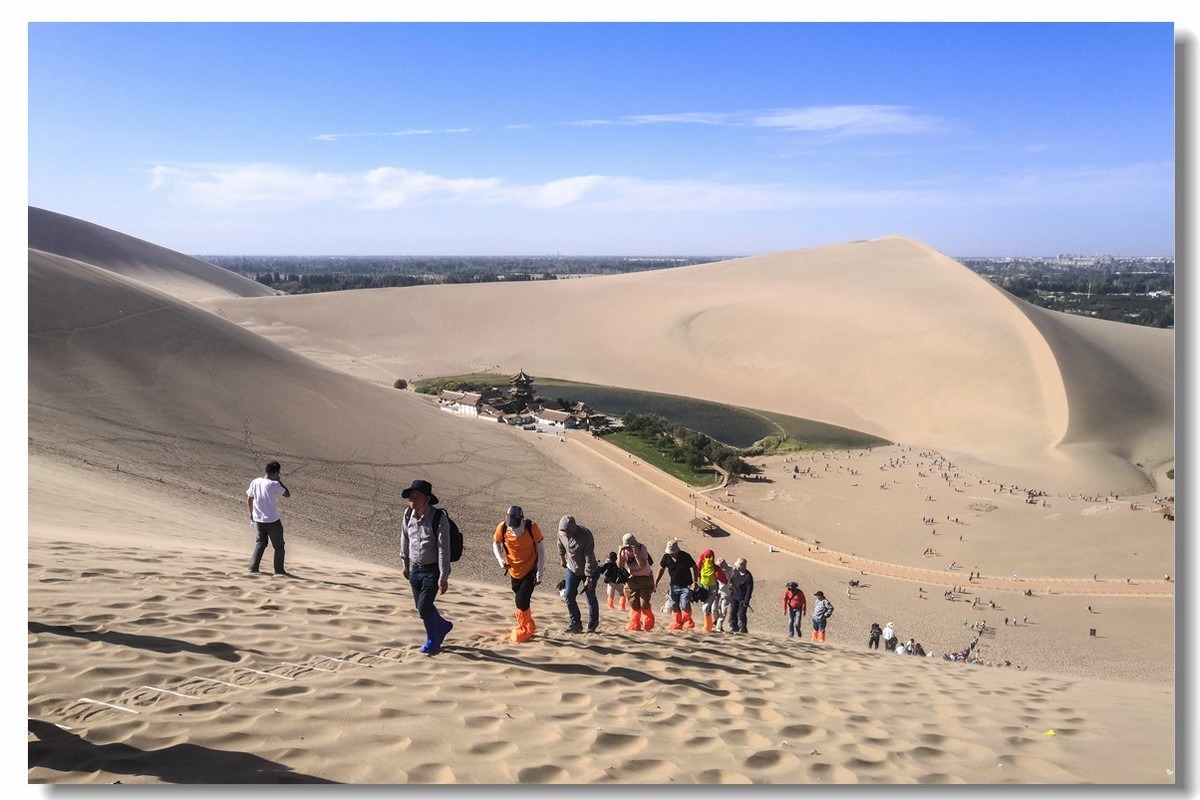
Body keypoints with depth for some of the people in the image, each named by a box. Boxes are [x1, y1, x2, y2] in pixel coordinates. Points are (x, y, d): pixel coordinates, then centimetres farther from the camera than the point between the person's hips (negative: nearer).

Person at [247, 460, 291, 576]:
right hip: (272, 521, -5)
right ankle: (279, 570, 15)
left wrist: (251, 514, 19)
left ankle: (253, 568, 13)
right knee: (278, 546, 10)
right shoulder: (274, 485, -19)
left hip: (258, 519, 6)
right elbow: (287, 494, -9)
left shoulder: (255, 482, -1)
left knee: (260, 543, 20)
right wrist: (279, 481, -5)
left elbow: (249, 499, 8)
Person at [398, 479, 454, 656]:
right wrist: (405, 564, 19)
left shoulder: (439, 518, -21)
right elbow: (404, 540, 12)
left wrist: (443, 577, -19)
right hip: (415, 569, 6)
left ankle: (432, 641, 15)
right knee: (422, 606, 14)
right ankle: (442, 625, 40)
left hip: (432, 570, -6)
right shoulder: (408, 516, -4)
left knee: (424, 606, -10)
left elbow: (443, 549, -19)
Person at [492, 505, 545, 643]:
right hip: (514, 570, 4)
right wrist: (501, 560, -15)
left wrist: (539, 573, -12)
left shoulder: (532, 527, -23)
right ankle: (529, 626, 40)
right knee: (518, 599, 16)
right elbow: (496, 544, 2)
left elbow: (540, 549, -12)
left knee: (522, 601, -10)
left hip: (530, 570, -3)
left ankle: (523, 628, 16)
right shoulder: (502, 528, -18)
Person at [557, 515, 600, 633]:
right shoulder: (561, 532, -15)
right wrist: (562, 558, 21)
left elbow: (589, 558, -28)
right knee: (569, 596, -2)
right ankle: (576, 624, 9)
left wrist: (589, 578, -26)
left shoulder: (586, 536, -31)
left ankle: (592, 625, 21)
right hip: (572, 569, 5)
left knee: (590, 598, 4)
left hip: (588, 570, -5)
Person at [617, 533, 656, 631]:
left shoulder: (642, 548, -19)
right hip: (632, 579, 3)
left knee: (644, 603, -9)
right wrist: (620, 553, -27)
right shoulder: (624, 550, -8)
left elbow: (643, 566, -30)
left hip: (645, 578, -3)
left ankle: (648, 624, 10)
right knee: (633, 603, 2)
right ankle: (634, 624, 15)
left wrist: (636, 553, -38)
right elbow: (619, 565, -15)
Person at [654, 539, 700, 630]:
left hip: (686, 586, -4)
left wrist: (695, 582, -17)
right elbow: (661, 569, 7)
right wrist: (656, 582, 3)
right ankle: (677, 623, 18)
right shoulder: (666, 557, -7)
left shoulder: (685, 556, -16)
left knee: (685, 605, -14)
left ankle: (688, 621, 8)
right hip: (674, 586, 4)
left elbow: (694, 568, -9)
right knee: (674, 606, 3)